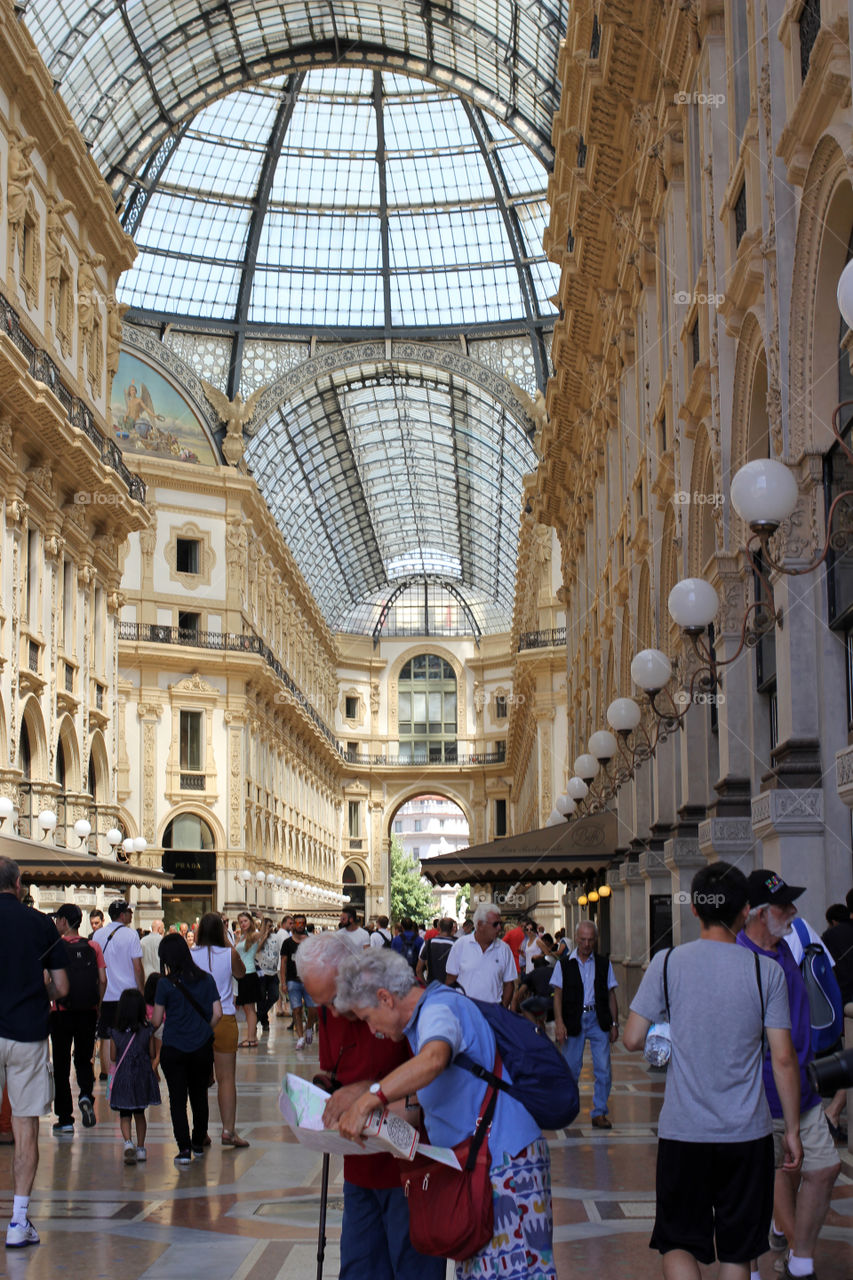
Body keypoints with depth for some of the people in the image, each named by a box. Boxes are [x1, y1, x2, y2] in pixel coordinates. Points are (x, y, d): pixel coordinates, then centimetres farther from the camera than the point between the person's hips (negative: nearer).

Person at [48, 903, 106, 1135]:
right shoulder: (93, 946, 2)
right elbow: (103, 980, 0)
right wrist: (97, 1004, 12)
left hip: (62, 1012, -3)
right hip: (88, 1012, 3)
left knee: (61, 1065, 7)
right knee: (84, 1059, 17)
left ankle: (65, 1119, 8)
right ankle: (86, 1095, -11)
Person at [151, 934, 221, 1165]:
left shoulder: (166, 984, -10)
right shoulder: (206, 980, 0)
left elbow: (156, 1021, -6)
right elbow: (217, 1014, -1)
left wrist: (150, 1027, 16)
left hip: (173, 1049, -3)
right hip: (202, 1048, 3)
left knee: (178, 1100, 3)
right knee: (200, 1096, 16)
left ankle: (184, 1148, -4)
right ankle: (198, 1144, 26)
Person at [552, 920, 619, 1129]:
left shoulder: (604, 964, 9)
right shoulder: (564, 965, 4)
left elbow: (611, 995, 12)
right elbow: (558, 995, 2)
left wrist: (614, 1024, 7)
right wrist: (559, 1022, -8)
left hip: (598, 1019, 1)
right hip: (574, 1020, -1)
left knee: (603, 1069, -4)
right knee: (571, 1067, 5)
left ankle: (599, 1113, 3)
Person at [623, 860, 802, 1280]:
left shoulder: (668, 962, -5)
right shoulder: (766, 970, -4)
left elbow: (633, 1039, -4)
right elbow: (783, 1059, -4)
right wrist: (792, 1130, 6)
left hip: (683, 1131, -1)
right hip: (748, 1134, 1)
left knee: (678, 1242, 8)